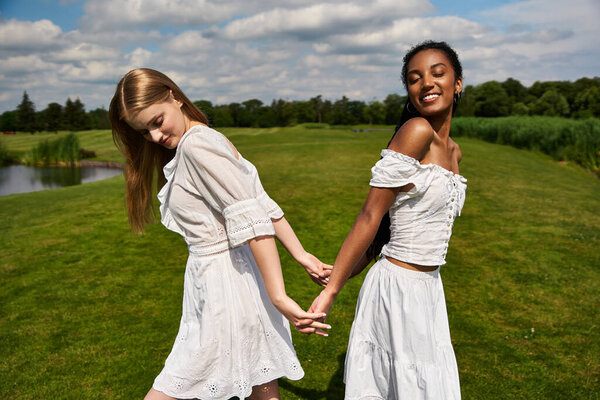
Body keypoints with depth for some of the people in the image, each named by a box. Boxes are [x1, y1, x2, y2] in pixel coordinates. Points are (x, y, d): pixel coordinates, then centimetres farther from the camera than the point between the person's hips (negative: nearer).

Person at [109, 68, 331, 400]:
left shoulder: (196, 143, -15)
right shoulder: (212, 140, 14)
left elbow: (251, 219, -22)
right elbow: (266, 205, 10)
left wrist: (278, 297, -23)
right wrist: (301, 255, 7)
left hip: (225, 286, -10)